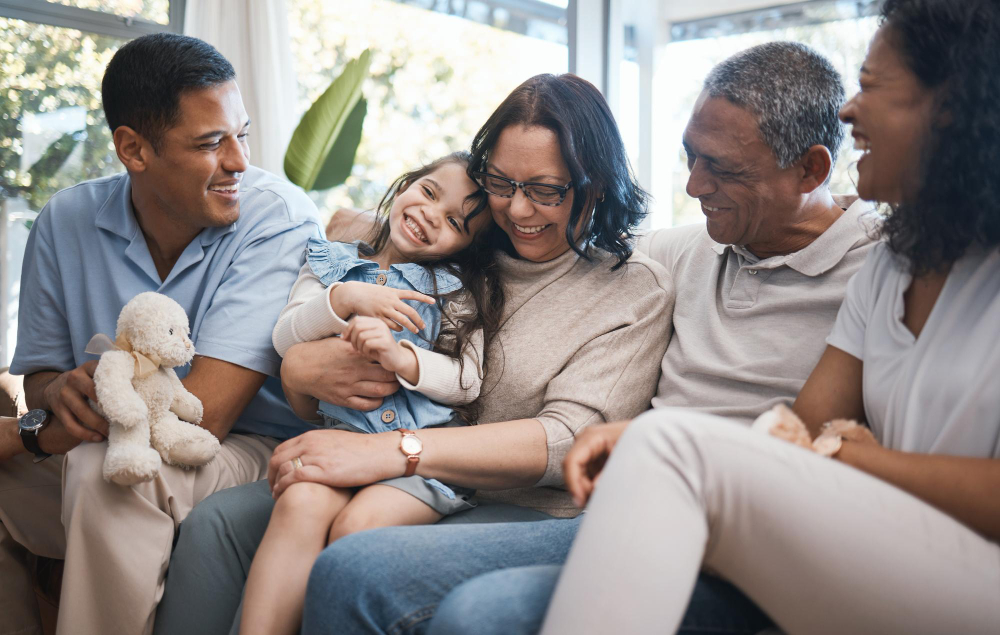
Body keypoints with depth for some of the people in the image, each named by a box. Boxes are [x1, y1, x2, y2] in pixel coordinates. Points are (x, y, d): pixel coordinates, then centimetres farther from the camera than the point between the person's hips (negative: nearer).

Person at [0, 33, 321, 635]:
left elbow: (200, 413, -24)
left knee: (109, 467, -32)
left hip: (252, 452, -5)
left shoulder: (278, 216, -18)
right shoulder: (67, 221, -1)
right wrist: (63, 392, -18)